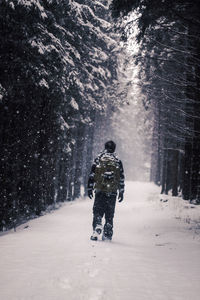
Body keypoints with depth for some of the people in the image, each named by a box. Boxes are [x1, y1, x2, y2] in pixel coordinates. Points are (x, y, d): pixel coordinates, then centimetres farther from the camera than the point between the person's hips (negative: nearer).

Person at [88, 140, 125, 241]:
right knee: (110, 214, 8)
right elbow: (121, 178, 7)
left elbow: (92, 175, 0)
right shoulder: (118, 161, 6)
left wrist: (90, 189, 5)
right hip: (112, 192, 1)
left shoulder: (98, 159, 2)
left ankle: (97, 227, -16)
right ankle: (107, 234, 9)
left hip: (100, 190, -1)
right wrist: (121, 192, 13)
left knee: (97, 211, 6)